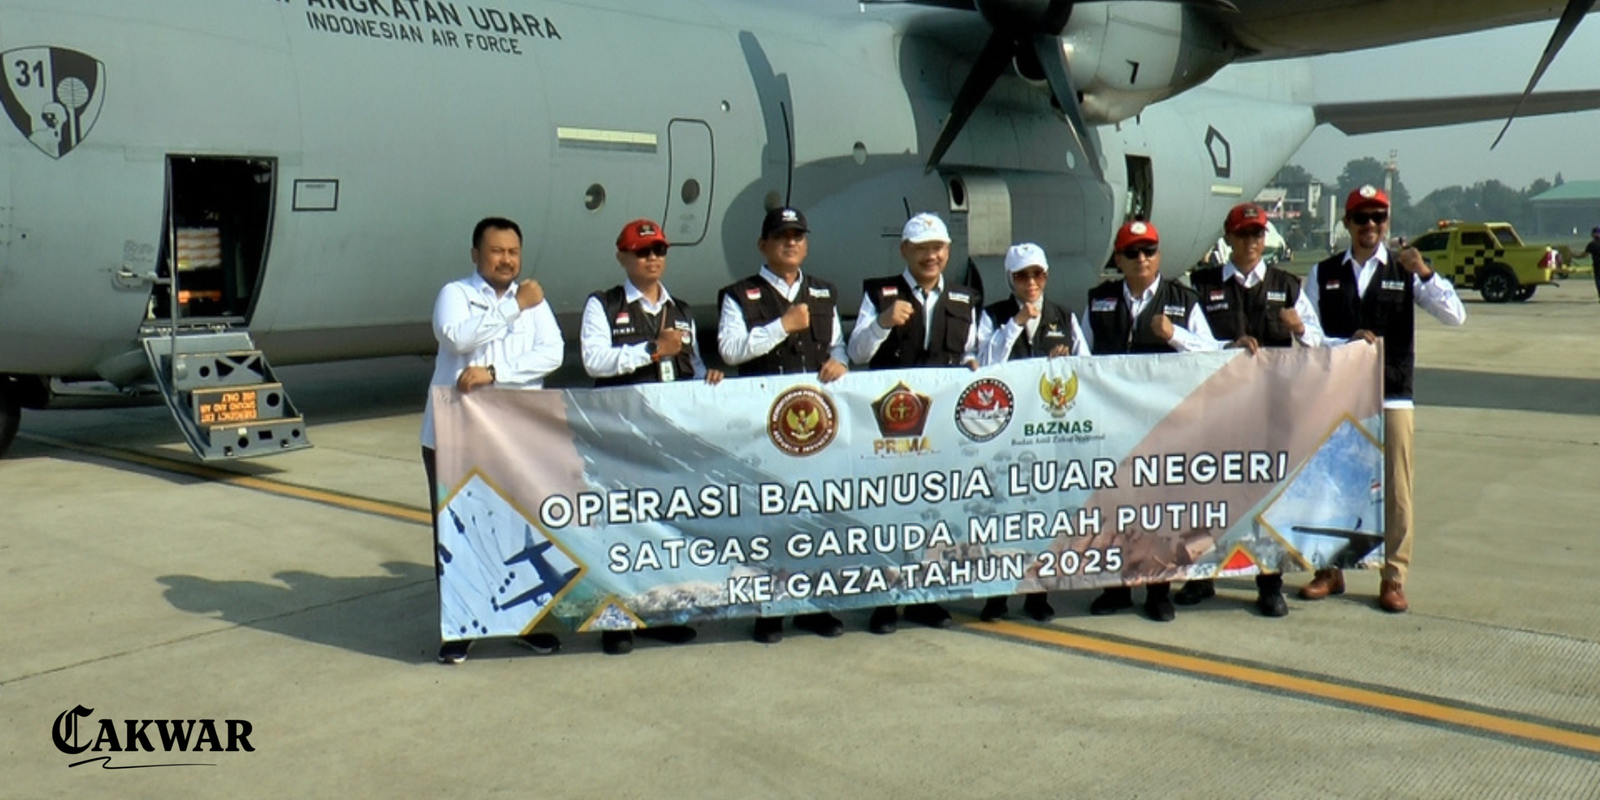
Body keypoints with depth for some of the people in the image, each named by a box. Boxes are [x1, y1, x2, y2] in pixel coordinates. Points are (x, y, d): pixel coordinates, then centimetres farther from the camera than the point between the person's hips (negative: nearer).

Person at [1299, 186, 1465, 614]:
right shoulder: (1323, 274, 6)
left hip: (1392, 395, -1)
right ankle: (1329, 570, 22)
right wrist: (1348, 343, -14)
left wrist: (1424, 273, -18)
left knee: (1395, 489, 1)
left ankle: (1393, 578, 11)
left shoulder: (1405, 271, 4)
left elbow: (1455, 315, -5)